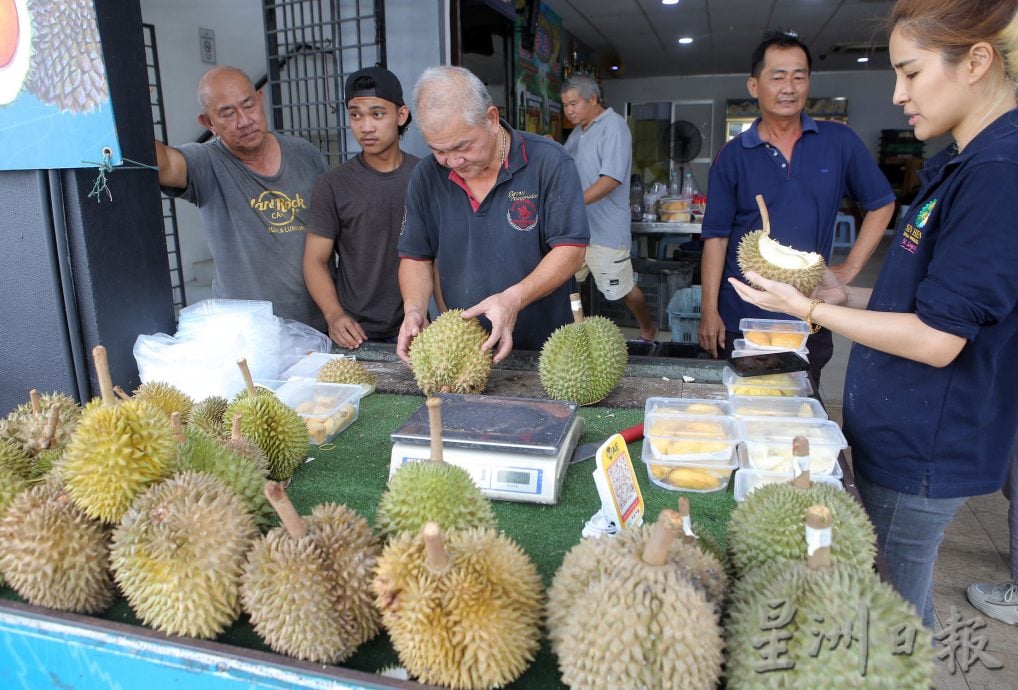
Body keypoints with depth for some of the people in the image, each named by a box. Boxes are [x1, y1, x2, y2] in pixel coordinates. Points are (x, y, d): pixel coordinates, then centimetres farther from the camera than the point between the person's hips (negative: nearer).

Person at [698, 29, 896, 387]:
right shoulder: (732, 155, -3)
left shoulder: (839, 142, 0)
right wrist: (709, 311, -9)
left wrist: (851, 266, 0)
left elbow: (881, 203, 10)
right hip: (740, 319, -1)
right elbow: (716, 236, -4)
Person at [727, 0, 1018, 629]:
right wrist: (851, 296, 6)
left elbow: (937, 338, -22)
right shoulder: (962, 164, 10)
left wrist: (811, 308, -15)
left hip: (922, 451, -9)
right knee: (896, 605, 23)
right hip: (901, 435, 9)